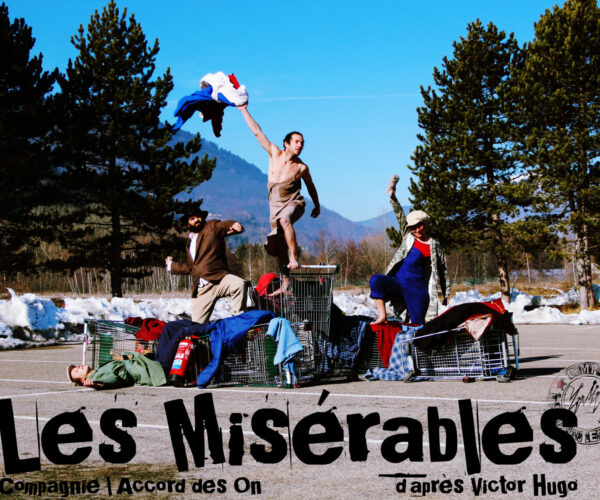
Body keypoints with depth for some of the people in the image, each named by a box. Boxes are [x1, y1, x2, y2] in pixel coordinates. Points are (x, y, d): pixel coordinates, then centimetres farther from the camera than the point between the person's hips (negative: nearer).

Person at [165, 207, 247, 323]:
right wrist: (172, 265, 46)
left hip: (219, 280, -6)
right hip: (201, 290, 6)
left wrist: (234, 225, -37)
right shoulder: (189, 243, 25)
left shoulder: (212, 226, 8)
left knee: (239, 284, -37)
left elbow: (224, 225, -14)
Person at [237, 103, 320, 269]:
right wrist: (244, 110, 2)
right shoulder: (275, 154, -1)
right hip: (275, 205, 4)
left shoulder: (301, 167, -6)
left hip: (294, 203, -4)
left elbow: (311, 187, 12)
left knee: (284, 220, -38)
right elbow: (257, 132, 2)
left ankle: (294, 258, -38)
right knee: (274, 246, 3)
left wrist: (317, 206, 21)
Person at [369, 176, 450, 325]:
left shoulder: (434, 246, 6)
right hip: (397, 283, 2)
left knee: (418, 325, -7)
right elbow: (400, 216, 6)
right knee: (375, 280, -27)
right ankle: (382, 316, -23)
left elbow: (442, 271, 11)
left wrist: (446, 293, 10)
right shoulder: (408, 237, 12)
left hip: (417, 289, -1)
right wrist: (392, 197, -6)